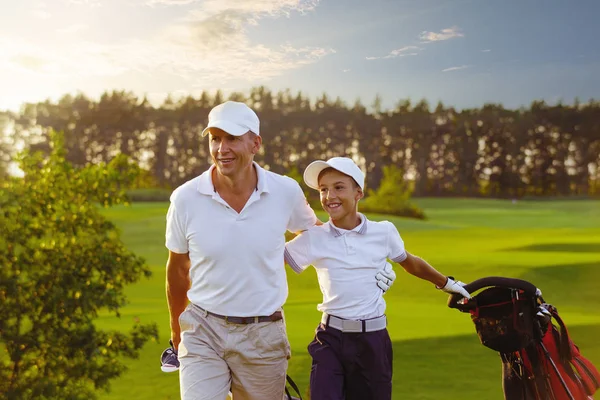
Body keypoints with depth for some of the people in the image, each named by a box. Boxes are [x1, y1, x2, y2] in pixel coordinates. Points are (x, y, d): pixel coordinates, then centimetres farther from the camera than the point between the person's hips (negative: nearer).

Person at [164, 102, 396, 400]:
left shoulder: (286, 192, -6)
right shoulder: (185, 199, -7)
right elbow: (178, 269, 8)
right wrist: (176, 333, 17)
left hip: (264, 334, 1)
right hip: (203, 331, 0)